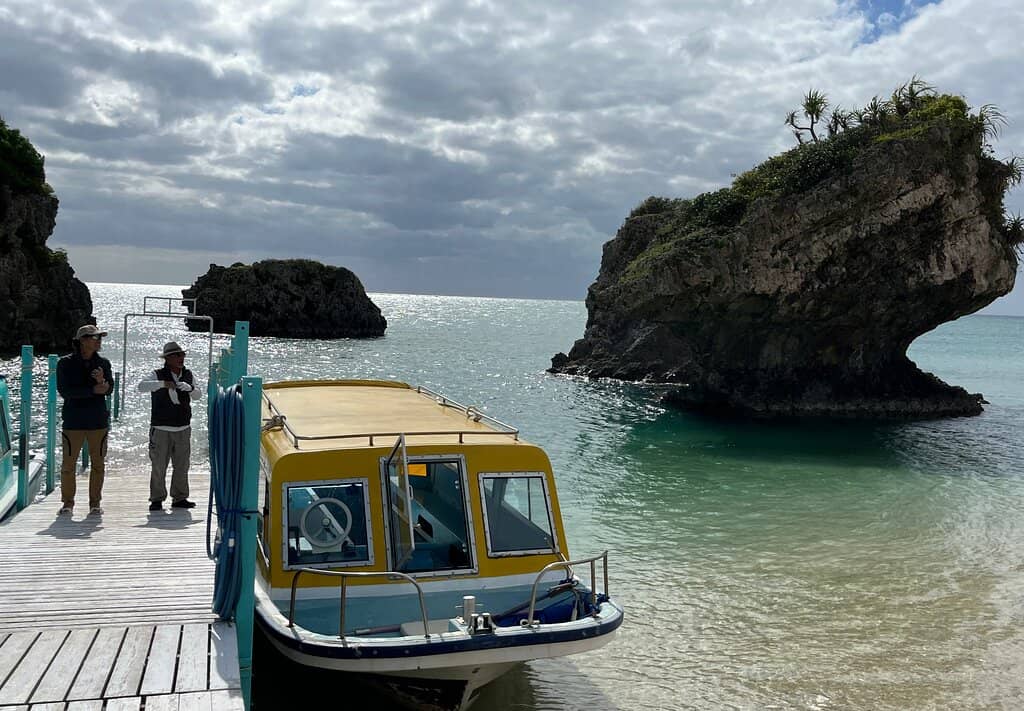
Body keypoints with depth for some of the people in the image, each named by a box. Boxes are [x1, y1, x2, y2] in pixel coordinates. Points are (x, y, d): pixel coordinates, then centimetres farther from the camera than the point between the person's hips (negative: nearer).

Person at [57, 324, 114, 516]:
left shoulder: (103, 363, 7)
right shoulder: (66, 363, -1)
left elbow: (109, 389, -1)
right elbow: (64, 390, -11)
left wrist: (102, 381, -23)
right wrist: (93, 390, -17)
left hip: (98, 421, 2)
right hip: (73, 421, -2)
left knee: (98, 464, 5)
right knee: (68, 463, 0)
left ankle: (95, 503, 14)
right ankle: (67, 502, 12)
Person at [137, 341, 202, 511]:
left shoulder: (189, 375, 8)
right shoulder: (158, 375, -3)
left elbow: (199, 394, 4)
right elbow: (142, 387, -16)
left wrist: (189, 388, -16)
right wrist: (162, 384, -27)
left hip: (183, 429, 4)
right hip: (161, 428, -4)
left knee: (182, 466, 8)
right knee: (159, 466, -3)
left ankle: (179, 498, 17)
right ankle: (157, 499, 5)